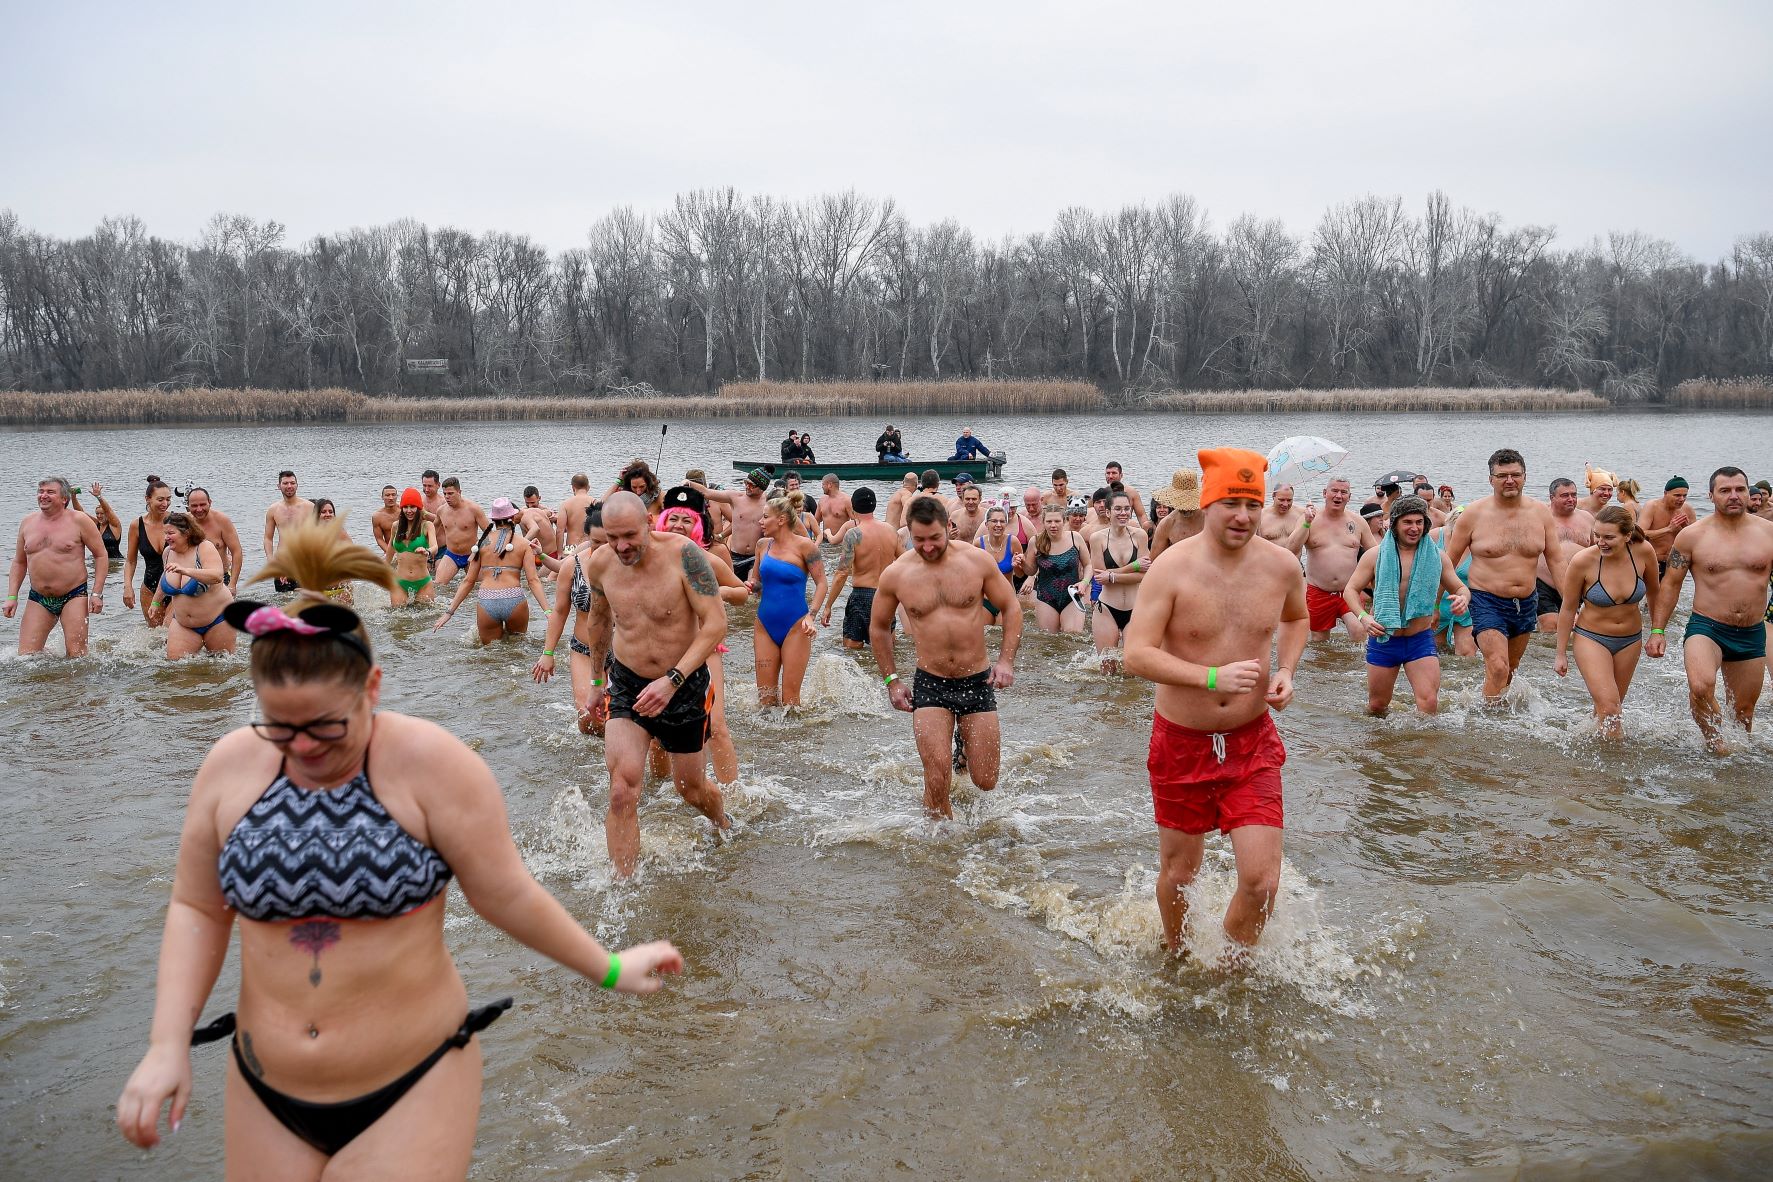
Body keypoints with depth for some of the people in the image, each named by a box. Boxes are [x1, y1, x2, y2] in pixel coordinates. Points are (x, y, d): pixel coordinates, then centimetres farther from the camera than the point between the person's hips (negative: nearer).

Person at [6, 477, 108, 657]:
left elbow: (101, 556, -3)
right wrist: (12, 596, 8)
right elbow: (19, 562, 17)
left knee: (76, 655, -8)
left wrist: (97, 593, -10)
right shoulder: (28, 522, 8)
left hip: (74, 596, -4)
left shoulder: (79, 521, -5)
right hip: (38, 599, 4)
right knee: (26, 657, -2)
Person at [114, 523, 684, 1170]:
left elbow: (508, 896, -8)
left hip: (412, 1087, -4)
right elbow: (197, 909, 6)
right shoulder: (230, 765, -3)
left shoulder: (430, 762, -16)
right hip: (264, 1093, 4)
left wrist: (608, 969, -1)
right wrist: (169, 1044, -3)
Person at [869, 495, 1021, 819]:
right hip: (930, 684, -1)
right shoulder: (895, 574, -5)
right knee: (937, 782, -12)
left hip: (978, 681, 1)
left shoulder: (977, 560, -6)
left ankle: (966, 744, 39)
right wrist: (891, 680, 5)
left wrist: (1006, 660, -7)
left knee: (985, 783, 5)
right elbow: (878, 628, 10)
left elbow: (1010, 609, 5)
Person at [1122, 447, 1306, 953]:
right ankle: (1174, 958, 46)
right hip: (1182, 743, -2)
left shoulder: (1281, 565, -5)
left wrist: (1286, 671, 0)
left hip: (1252, 742, 2)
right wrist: (1213, 676, -31)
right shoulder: (1172, 568, -16)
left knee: (1261, 881, -7)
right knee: (1178, 874, 15)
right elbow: (1136, 655, -21)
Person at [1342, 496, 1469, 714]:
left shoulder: (1437, 556, 2)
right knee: (1377, 706, 10)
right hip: (1383, 640, 0)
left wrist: (1463, 598, -14)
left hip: (1421, 641, 0)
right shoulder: (1375, 555, -2)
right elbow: (1350, 589, 0)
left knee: (1429, 703, -16)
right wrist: (1363, 617, -18)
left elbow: (1459, 588, 11)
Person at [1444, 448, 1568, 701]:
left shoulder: (1540, 513, 2)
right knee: (1497, 667, -17)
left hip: (1526, 603, 4)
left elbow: (1557, 561, 6)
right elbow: (1449, 562, -1)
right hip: (1487, 602, -4)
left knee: (1511, 669, 15)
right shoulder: (1474, 514, -7)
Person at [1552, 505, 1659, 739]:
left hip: (1631, 640, 3)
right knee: (1608, 706, -15)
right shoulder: (1582, 560, -22)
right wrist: (1561, 654, -2)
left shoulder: (1643, 552, -16)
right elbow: (1568, 609, -9)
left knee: (1612, 705, 15)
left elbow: (1653, 590, 6)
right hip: (1591, 638, -3)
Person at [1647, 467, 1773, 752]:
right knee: (1700, 687, -30)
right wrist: (1657, 630, -2)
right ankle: (1714, 742, -6)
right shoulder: (1693, 535, -3)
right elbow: (1671, 584, 2)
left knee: (1743, 710, 13)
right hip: (1706, 628, -3)